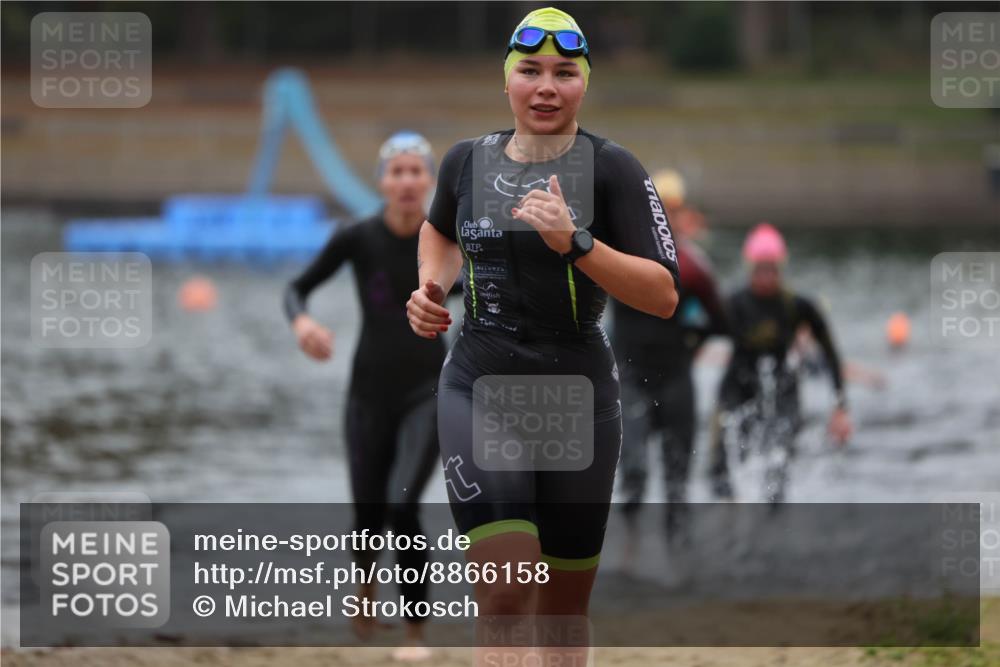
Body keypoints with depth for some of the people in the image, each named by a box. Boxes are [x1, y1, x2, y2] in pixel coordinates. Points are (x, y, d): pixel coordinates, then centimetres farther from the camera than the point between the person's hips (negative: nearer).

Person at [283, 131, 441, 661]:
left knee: (403, 504, -23)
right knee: (369, 519, 7)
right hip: (370, 393, 1)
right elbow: (296, 289, -2)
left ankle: (416, 631, -10)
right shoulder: (358, 239, -9)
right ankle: (366, 581, 45)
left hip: (427, 393, -1)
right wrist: (302, 323, -22)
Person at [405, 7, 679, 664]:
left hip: (578, 401, -1)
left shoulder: (612, 170, -7)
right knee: (507, 594, -17)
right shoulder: (468, 160, 4)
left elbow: (664, 295, -15)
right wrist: (431, 285, 8)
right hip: (478, 393, 1)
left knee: (563, 612, 9)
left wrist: (574, 243, -27)